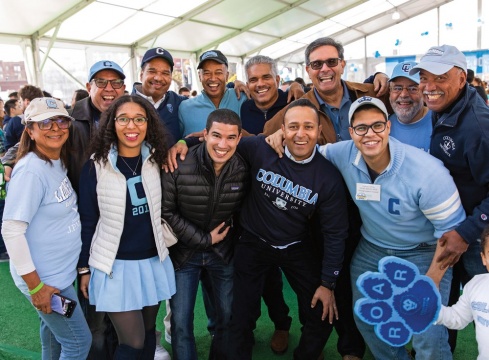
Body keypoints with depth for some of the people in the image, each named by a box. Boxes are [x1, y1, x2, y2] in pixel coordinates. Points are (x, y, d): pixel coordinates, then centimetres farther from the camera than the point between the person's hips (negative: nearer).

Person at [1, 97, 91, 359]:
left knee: (54, 334, 24)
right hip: (45, 278, -8)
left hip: (60, 271, 8)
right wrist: (35, 285, -20)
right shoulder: (31, 170, -23)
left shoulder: (59, 162, 2)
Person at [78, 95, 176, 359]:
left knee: (148, 331, 18)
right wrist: (84, 268, 1)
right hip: (116, 266, -3)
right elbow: (87, 221, -3)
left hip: (153, 261, 4)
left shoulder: (155, 160, -2)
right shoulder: (95, 167, -10)